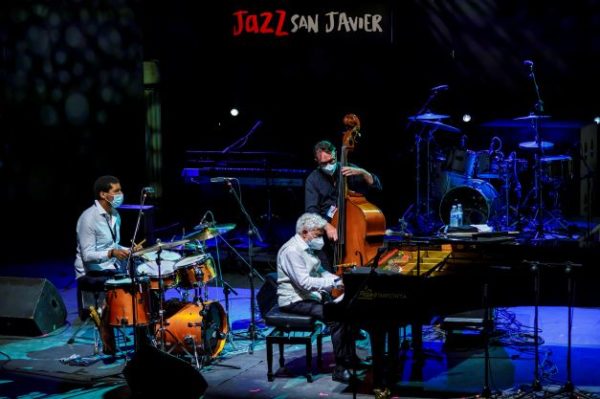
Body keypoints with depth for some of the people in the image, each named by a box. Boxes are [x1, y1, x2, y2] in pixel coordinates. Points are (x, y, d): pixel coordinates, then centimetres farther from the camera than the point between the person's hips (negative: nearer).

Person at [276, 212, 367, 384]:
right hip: (295, 301, -10)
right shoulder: (292, 251, -20)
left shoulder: (307, 248, 14)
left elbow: (319, 272, 20)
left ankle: (350, 358, 9)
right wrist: (333, 284, -26)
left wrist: (339, 280, 3)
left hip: (310, 296, 11)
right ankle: (340, 369, -21)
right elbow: (304, 282, -27)